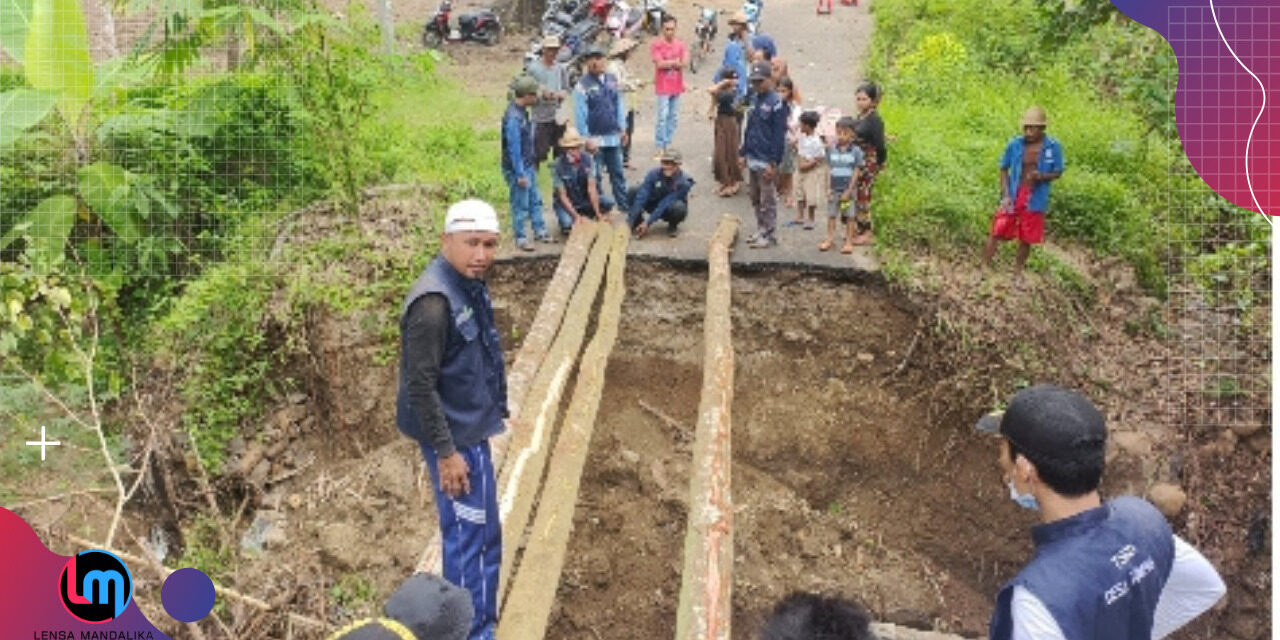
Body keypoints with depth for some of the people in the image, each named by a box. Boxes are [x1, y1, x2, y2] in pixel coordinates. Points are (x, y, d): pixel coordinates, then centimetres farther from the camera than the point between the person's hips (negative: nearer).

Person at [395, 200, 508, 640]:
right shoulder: (434, 300, -24)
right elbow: (420, 385, -23)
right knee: (471, 536, 0)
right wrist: (446, 452, -21)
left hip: (470, 430, 10)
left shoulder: (469, 285, 4)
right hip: (455, 438, -10)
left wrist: (494, 414, 20)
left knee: (481, 533, 20)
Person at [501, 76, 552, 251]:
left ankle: (540, 231, 29)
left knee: (535, 200, 17)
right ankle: (520, 238, 15)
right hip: (517, 169, -9)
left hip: (528, 165, 9)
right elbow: (514, 148, -24)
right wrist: (520, 174, -21)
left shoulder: (522, 111, 5)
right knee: (520, 205, 2)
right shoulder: (513, 117, -25)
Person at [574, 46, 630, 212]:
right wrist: (585, 139, -13)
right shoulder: (583, 85, -10)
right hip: (595, 139, -5)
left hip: (613, 137, 5)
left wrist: (622, 129, 10)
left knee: (617, 173, 13)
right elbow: (580, 114, -11)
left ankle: (624, 205, 21)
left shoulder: (612, 80, 7)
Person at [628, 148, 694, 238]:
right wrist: (629, 221, -36)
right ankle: (637, 222, -3)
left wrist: (648, 223, -36)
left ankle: (672, 226, -5)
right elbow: (642, 196, -28)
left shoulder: (683, 182, -27)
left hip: (671, 210, -2)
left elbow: (666, 203, -31)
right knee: (634, 191, -24)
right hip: (655, 204, 2)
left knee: (678, 207, -39)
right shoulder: (653, 174, -21)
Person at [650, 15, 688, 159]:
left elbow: (685, 63, -3)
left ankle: (668, 144, 19)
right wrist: (676, 62, -6)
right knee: (662, 117, -8)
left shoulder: (680, 45, 8)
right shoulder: (656, 45, -4)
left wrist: (668, 63, -12)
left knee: (674, 118, 9)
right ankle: (660, 147, -4)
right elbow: (659, 64, -14)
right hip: (663, 87, -5)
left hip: (677, 86, 5)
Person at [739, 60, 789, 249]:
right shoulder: (754, 100, 11)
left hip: (766, 161, -8)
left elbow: (779, 136, -14)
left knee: (768, 201, 0)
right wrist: (743, 153, 15)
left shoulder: (776, 103, -12)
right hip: (752, 159, 8)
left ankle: (770, 235, 8)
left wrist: (774, 163, -17)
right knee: (756, 199, 15)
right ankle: (761, 231, 26)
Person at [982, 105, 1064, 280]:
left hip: (1035, 200, 0)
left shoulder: (1054, 147, -9)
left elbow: (1058, 172, 2)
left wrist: (1042, 176, -20)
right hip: (1013, 196, 0)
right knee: (997, 232, -2)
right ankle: (984, 268, 9)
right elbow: (1004, 169, 2)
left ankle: (1017, 272, 28)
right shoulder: (1014, 144, -9)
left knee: (1026, 239, 10)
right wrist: (1005, 195, -8)